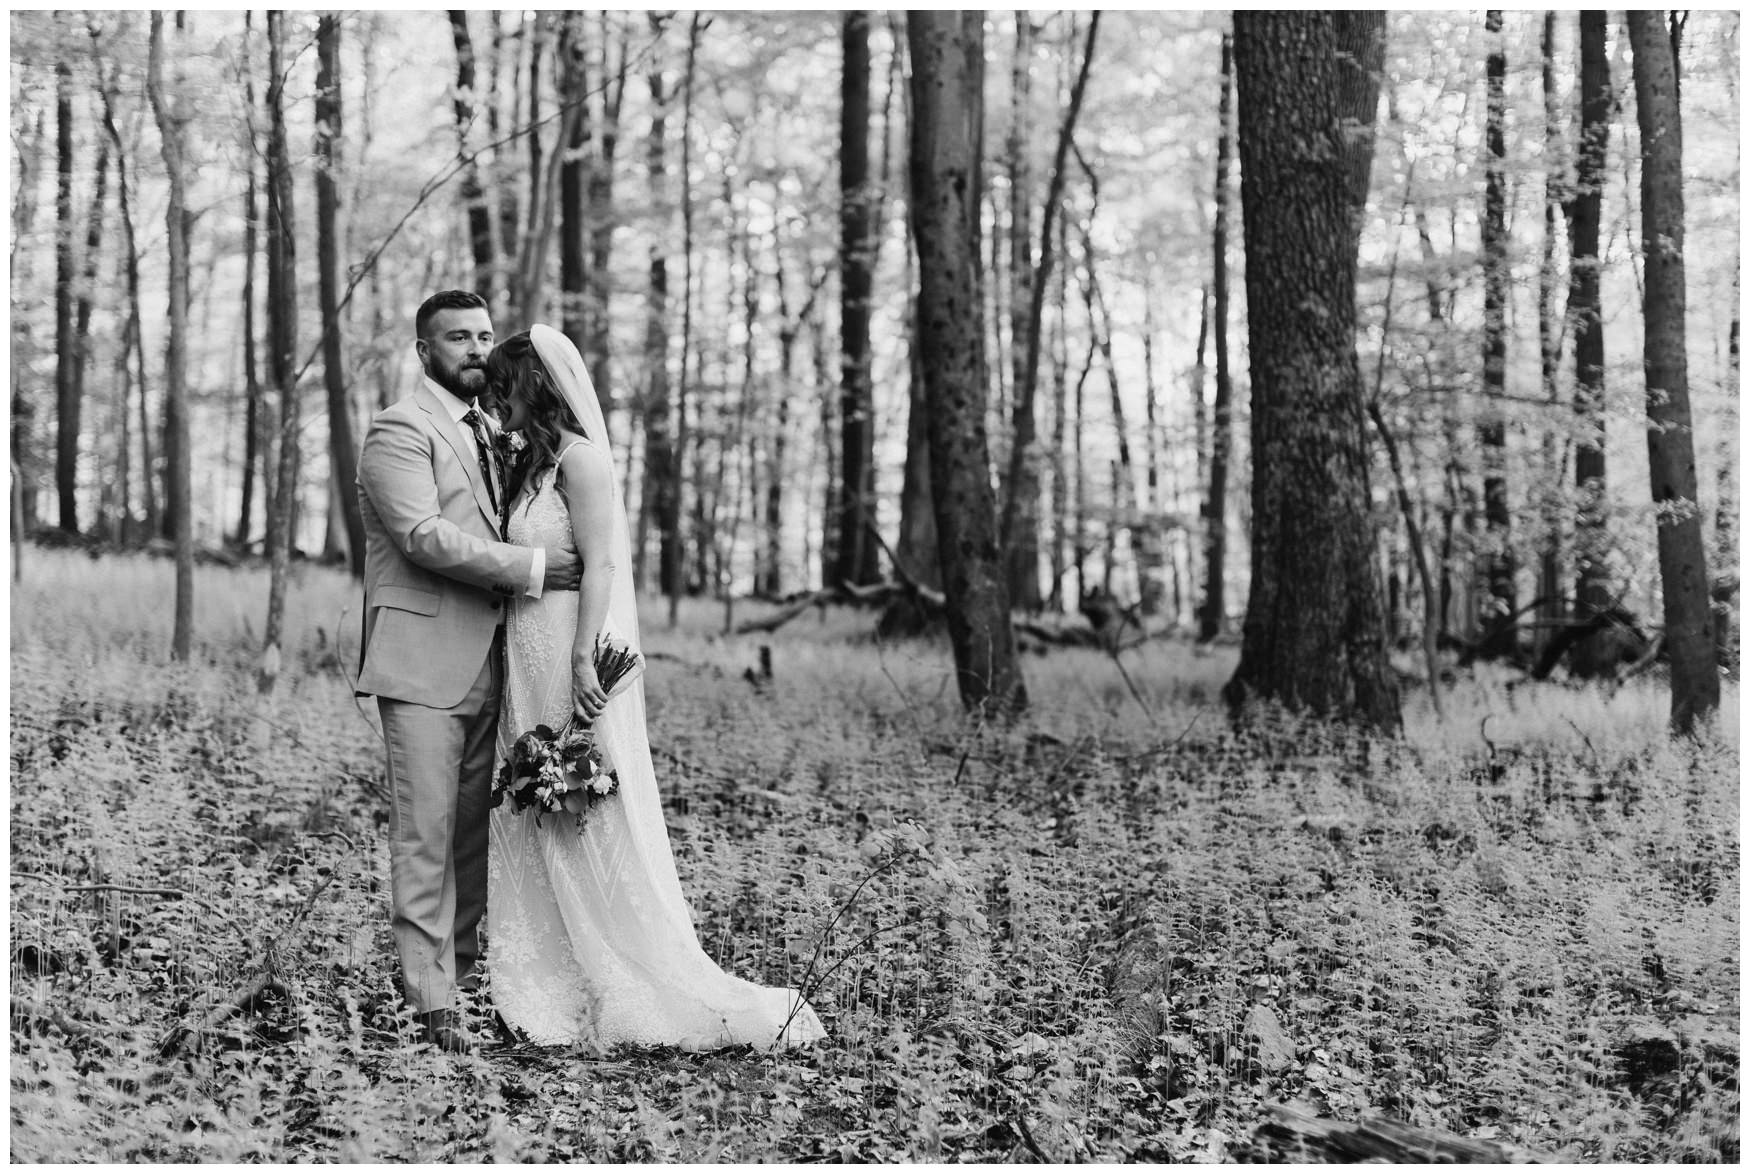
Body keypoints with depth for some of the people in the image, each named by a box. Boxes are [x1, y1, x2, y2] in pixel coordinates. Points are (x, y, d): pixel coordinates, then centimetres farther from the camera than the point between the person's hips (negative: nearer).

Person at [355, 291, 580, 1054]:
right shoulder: (399, 432, -7)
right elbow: (424, 537, -18)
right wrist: (533, 568, -18)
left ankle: (460, 956, 23)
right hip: (423, 662, -8)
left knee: (475, 826, 11)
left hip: (487, 662, 8)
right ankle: (431, 1000, -5)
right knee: (424, 835, -6)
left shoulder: (486, 431, 20)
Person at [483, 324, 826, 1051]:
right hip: (534, 669, 9)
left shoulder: (579, 458, -11)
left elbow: (600, 564, -17)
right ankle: (558, 996, 17)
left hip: (573, 665, -9)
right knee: (541, 834, 10)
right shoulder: (536, 464, 17)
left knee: (593, 827, -5)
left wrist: (583, 662, -23)